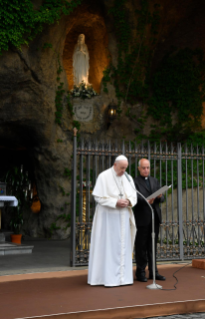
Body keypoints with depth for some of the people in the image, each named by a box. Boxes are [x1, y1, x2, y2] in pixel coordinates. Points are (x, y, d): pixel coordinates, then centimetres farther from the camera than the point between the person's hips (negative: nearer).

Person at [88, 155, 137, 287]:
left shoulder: (128, 178, 10)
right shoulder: (104, 177, -5)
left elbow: (134, 196, 11)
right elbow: (99, 197, -10)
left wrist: (128, 201, -12)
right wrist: (116, 202, -19)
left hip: (124, 218, 5)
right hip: (108, 217, -5)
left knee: (124, 246, 5)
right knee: (109, 246, -4)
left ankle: (122, 276, 11)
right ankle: (108, 277, 1)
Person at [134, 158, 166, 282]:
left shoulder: (155, 181, 17)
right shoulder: (135, 182, -2)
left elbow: (162, 198, 12)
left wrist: (159, 197, -12)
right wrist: (146, 200, -31)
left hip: (155, 217, 5)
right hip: (142, 218, -5)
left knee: (153, 246, 10)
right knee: (141, 246, 1)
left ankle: (153, 272, 16)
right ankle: (140, 272, 9)